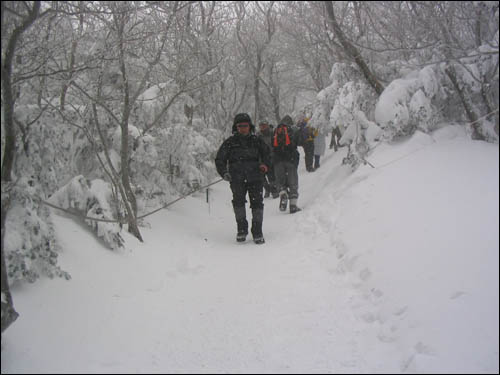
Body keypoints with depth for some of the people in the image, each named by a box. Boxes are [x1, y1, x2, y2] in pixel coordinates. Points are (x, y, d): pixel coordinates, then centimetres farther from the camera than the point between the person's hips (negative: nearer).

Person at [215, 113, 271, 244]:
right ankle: (241, 229, 1)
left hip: (255, 177, 1)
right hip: (237, 178, -1)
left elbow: (267, 153, 27)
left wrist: (265, 164, 6)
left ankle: (257, 232, 2)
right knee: (238, 201, -15)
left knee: (257, 202, -8)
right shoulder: (230, 143, 12)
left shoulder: (256, 141, 16)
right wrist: (224, 172, -4)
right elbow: (219, 159, 13)